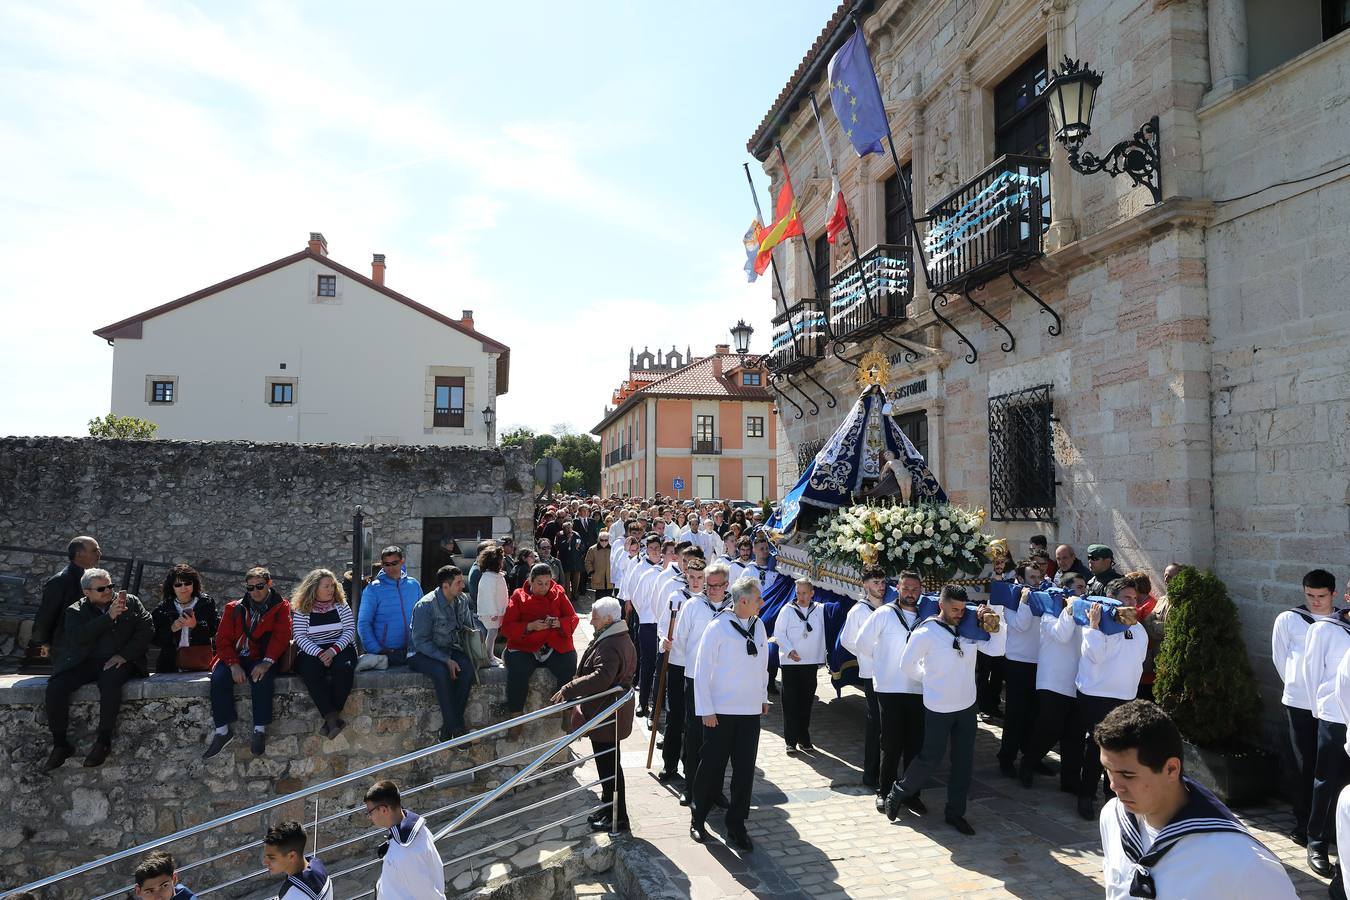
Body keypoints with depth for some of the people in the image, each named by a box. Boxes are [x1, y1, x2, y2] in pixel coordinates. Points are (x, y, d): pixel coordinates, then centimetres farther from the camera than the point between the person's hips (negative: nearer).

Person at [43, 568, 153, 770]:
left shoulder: (131, 602, 9)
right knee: (55, 687, -23)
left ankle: (104, 741, -23)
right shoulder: (76, 611, 9)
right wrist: (109, 616, -18)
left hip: (119, 661, -2)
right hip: (84, 663, 2)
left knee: (110, 682, -34)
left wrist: (124, 655, -10)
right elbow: (77, 637, -10)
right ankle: (60, 744, -9)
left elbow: (147, 628, 1)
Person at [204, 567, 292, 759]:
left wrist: (267, 662, -23)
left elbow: (281, 636, -7)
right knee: (219, 678, -27)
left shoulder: (281, 607, 5)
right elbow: (223, 639, 4)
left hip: (262, 659, -3)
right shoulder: (234, 608, 11)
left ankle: (260, 730, -26)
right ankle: (222, 730, -20)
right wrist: (233, 664, -14)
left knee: (262, 678, -34)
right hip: (234, 658, 3)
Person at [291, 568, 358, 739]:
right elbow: (300, 637, -5)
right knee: (311, 671, -34)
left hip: (340, 648, 1)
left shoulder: (341, 606, 7)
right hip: (311, 652, -1)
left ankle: (331, 719, -26)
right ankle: (333, 718, -36)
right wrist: (319, 653, -19)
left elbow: (350, 631, 1)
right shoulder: (301, 610, 3)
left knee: (344, 667, -33)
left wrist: (333, 650, -15)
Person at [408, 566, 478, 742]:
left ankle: (448, 727, -19)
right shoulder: (426, 605, -19)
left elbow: (469, 629, 14)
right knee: (441, 671, -36)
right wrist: (446, 660, -27)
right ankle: (456, 728, -25)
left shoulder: (462, 600, 1)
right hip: (421, 653, -5)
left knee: (467, 667, -26)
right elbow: (420, 641, -19)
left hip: (448, 649, 5)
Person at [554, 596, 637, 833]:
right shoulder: (622, 639, 9)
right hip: (611, 713, 11)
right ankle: (609, 810, 33)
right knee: (609, 766, 20)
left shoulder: (609, 646, -25)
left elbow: (600, 678, -38)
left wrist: (568, 690, -33)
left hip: (606, 716, -11)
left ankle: (617, 818, 14)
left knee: (608, 767, 2)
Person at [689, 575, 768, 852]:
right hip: (721, 711, -4)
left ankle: (736, 827, 21)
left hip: (751, 711, 5)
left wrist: (763, 697, 14)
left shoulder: (758, 626, 3)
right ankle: (698, 820, 27)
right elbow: (703, 670, -11)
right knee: (712, 767, 8)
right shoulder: (718, 627, -14)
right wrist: (706, 710, -11)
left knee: (745, 770, 7)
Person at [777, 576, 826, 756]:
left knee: (806, 702, 9)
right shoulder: (788, 610, -3)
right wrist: (790, 651, -16)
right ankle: (791, 741, 5)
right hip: (790, 663, -2)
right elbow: (779, 633, -5)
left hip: (811, 662, 3)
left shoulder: (820, 610, 4)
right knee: (790, 703, -1)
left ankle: (804, 739, 20)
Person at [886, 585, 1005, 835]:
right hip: (939, 708, -5)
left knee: (964, 760, 11)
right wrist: (929, 678, 3)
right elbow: (907, 665, -8)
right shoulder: (926, 633, -17)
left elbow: (996, 649, -3)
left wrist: (996, 625, -15)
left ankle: (955, 812, 25)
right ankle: (898, 794, 27)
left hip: (967, 706, 5)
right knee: (931, 757, 5)